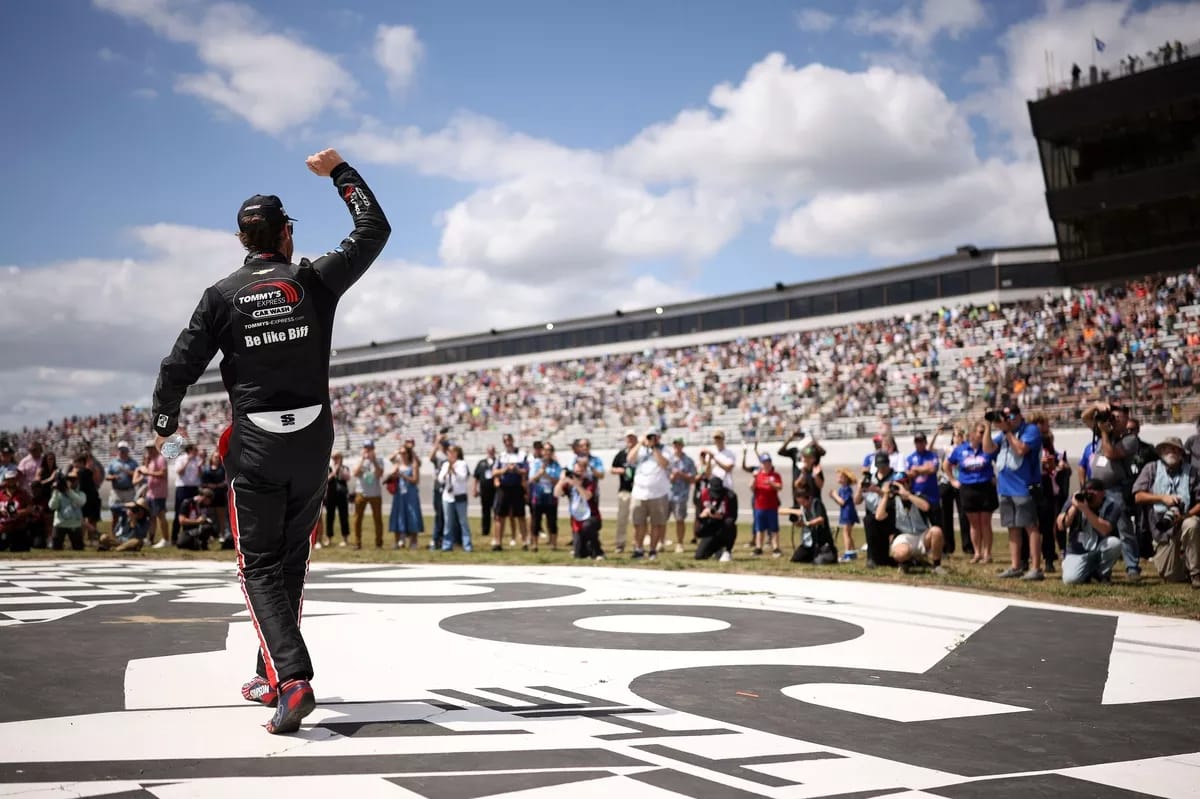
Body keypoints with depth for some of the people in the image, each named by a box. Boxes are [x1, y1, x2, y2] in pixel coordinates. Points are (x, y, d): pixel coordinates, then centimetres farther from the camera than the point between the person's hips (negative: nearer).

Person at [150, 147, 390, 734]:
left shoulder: (223, 296, -3)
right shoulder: (315, 281, -1)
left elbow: (178, 370, -2)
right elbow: (374, 230, 10)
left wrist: (164, 424, 17)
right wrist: (339, 172, 20)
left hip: (254, 446, -2)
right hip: (313, 441, 2)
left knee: (260, 567, 3)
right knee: (291, 561, 17)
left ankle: (291, 677, -17)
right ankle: (273, 678, 25)